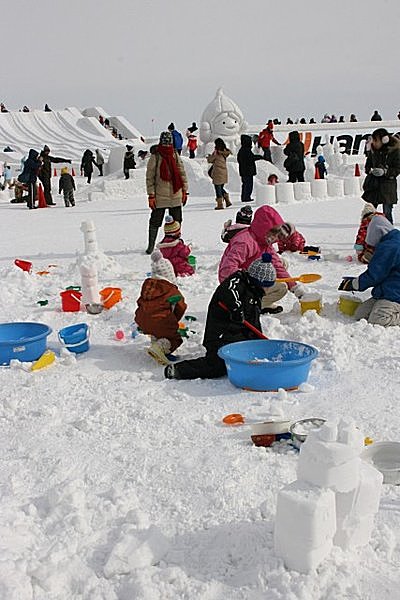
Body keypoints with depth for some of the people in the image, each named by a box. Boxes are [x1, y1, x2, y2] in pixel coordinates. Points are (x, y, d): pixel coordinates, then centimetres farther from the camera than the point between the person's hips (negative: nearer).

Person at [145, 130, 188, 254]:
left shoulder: (175, 155, 7)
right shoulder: (155, 157, -5)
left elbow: (182, 173, 12)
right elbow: (150, 177, -5)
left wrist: (184, 190, 7)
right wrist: (151, 195, -10)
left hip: (175, 195, 4)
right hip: (160, 196, -4)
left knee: (176, 221, 10)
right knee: (155, 221, 1)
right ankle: (151, 246, 12)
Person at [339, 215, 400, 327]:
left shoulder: (387, 247, -17)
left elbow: (374, 275, -15)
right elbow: (377, 273, 23)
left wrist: (353, 284, 1)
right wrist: (355, 281, 20)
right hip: (386, 292, 11)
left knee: (376, 322, -27)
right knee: (360, 314, 2)